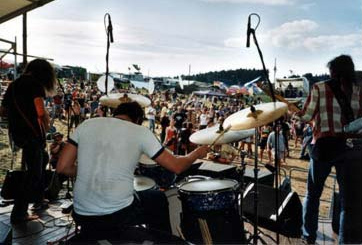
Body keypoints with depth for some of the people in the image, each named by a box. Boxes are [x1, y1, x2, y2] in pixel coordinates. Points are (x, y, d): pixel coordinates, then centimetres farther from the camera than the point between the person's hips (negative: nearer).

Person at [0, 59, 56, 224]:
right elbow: (41, 113, -24)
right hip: (31, 134, -9)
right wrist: (46, 126, -6)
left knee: (42, 159, 27)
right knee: (34, 173, 3)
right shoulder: (35, 84, -11)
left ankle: (38, 199, 31)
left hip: (16, 133, 9)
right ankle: (18, 214, 8)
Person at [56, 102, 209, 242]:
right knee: (159, 199, 26)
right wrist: (197, 153, 18)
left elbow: (63, 167, 1)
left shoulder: (86, 125, 4)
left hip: (82, 215, 4)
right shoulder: (140, 131, -3)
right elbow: (176, 166, 0)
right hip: (119, 214, -3)